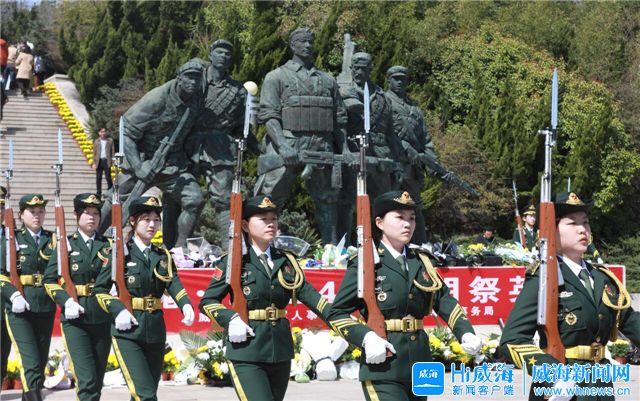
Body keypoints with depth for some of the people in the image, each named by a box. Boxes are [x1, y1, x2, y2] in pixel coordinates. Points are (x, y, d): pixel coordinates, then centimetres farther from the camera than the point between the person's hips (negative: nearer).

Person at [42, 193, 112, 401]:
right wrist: (66, 301, -12)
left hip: (102, 319, 3)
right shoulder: (66, 245, 3)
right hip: (75, 317, -3)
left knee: (98, 378, 10)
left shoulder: (108, 245, 9)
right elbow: (49, 280, 3)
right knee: (86, 379, -14)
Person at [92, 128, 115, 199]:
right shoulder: (96, 141, 10)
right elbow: (94, 153, 10)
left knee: (108, 177, -8)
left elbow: (113, 151, 5)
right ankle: (98, 195, 7)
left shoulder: (110, 141, 7)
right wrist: (94, 163, 1)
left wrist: (112, 160, -7)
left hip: (107, 161, -2)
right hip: (99, 161, 2)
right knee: (98, 179, 2)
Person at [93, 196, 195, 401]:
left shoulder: (163, 255, 11)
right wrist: (117, 310, -17)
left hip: (155, 330, 5)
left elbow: (174, 283, -5)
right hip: (128, 331, -5)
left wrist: (186, 305, -25)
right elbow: (99, 289, -1)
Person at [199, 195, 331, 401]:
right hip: (247, 353, -5)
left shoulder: (286, 261, 11)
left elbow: (308, 294, 1)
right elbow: (207, 301, 2)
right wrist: (231, 320, -17)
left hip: (280, 351, 5)